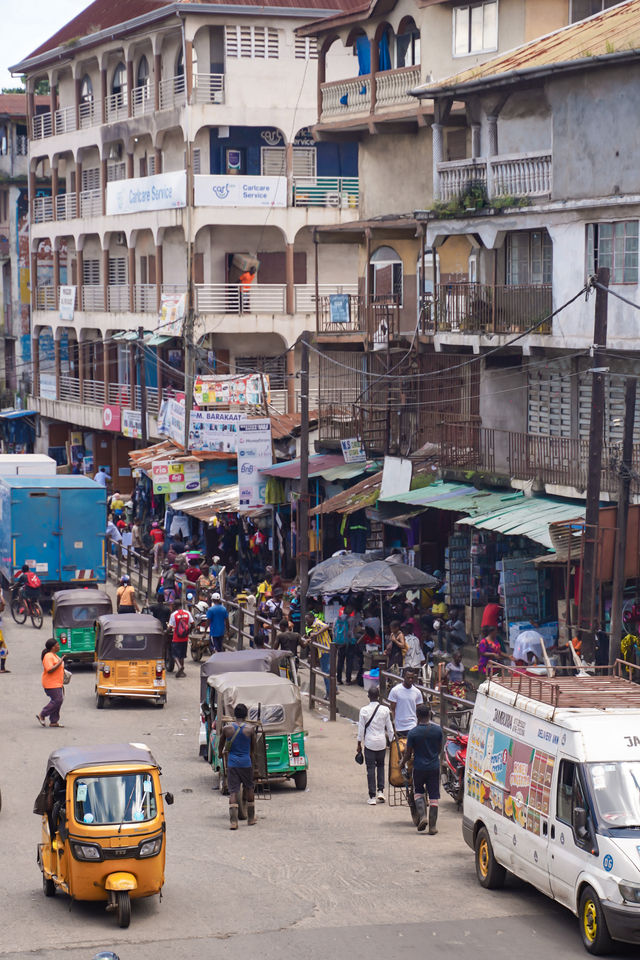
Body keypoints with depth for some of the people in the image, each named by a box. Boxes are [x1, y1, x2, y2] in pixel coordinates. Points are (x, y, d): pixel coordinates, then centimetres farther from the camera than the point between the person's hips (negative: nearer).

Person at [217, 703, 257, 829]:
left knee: (233, 791, -1)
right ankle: (251, 818, 27)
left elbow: (221, 744, 14)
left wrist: (220, 754, 35)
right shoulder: (250, 728, -5)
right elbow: (253, 748, 7)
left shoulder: (227, 728, -3)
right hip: (246, 763, 0)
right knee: (249, 789, 17)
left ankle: (233, 821, -11)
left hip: (232, 763, 0)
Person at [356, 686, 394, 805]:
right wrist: (391, 741, 14)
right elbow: (389, 728, 2)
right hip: (382, 742, 2)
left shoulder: (364, 710, -8)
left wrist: (359, 744, 6)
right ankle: (381, 791, 9)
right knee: (380, 765, 19)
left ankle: (372, 796, 1)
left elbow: (361, 728, -4)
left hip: (369, 742, -2)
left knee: (370, 768, 2)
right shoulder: (385, 710, -5)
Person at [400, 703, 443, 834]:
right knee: (433, 796, 7)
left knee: (418, 792, 18)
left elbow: (408, 753, -5)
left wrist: (402, 762, 15)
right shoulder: (438, 730, -4)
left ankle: (422, 816, -3)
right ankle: (432, 826, 6)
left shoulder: (413, 733, -12)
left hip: (419, 768, -2)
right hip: (434, 767, 2)